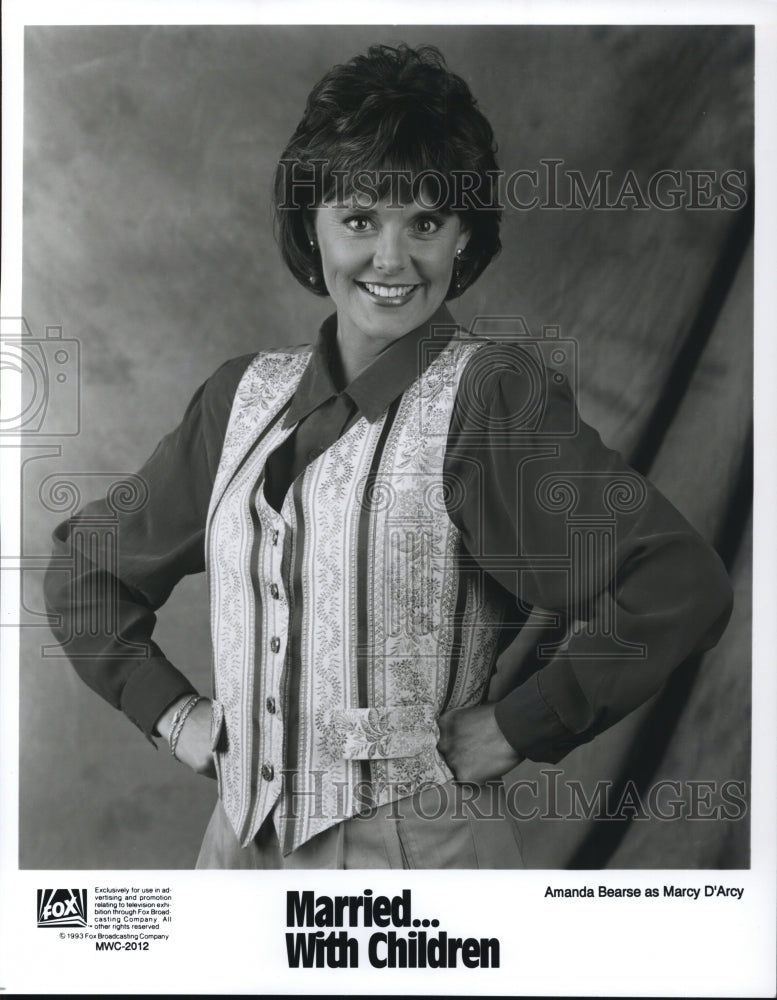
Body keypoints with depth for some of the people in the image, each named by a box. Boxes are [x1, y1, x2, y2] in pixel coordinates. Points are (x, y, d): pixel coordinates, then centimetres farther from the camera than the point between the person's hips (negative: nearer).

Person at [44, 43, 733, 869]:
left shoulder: (493, 394, -14)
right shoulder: (245, 397, 2)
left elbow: (681, 585, -22)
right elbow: (87, 567, 14)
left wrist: (516, 727, -16)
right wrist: (170, 710, 4)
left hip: (417, 840, -5)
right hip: (242, 835, 5)